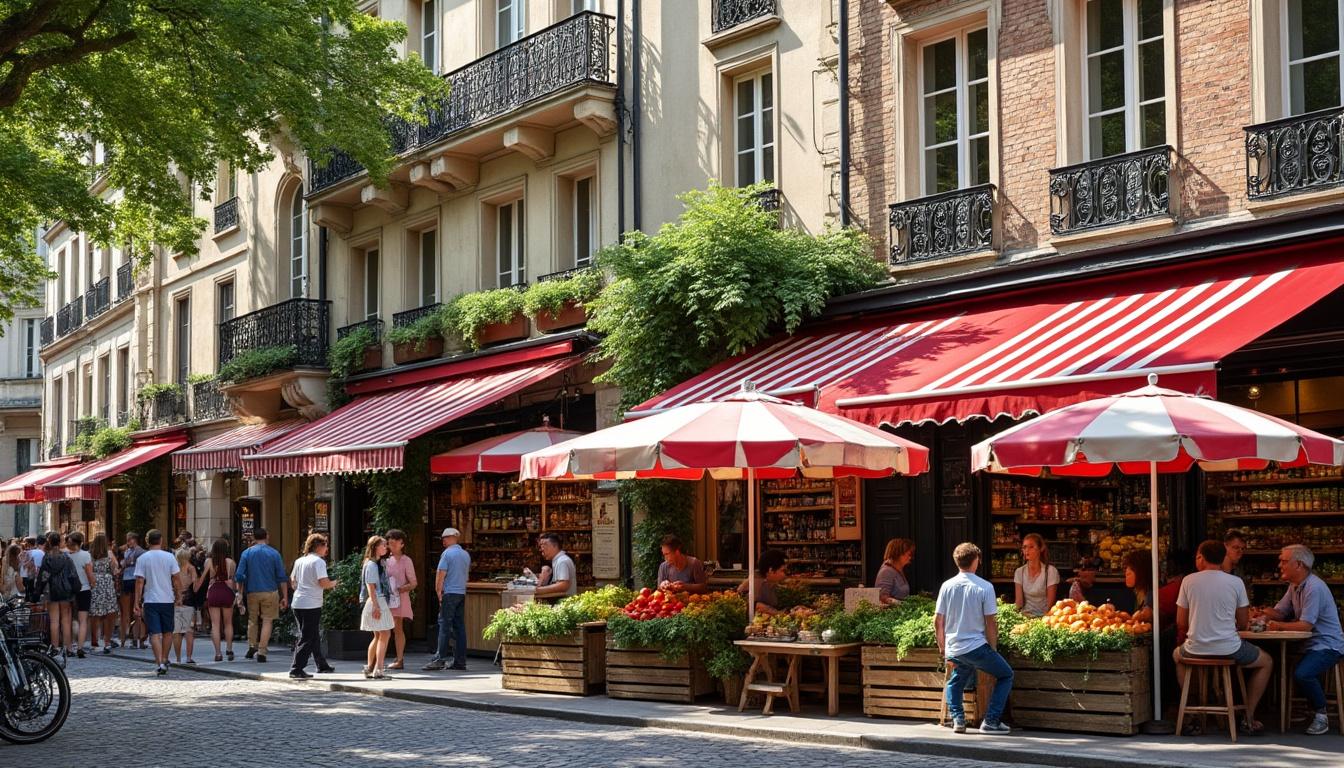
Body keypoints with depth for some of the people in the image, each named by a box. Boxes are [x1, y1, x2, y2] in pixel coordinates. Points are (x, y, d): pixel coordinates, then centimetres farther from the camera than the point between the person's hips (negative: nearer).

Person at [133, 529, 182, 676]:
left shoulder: (142, 558, -4)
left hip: (150, 600, -2)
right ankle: (165, 660, 28)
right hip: (167, 600, 2)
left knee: (155, 633, -3)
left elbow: (139, 581, -6)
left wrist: (137, 602, -1)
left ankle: (160, 663, -15)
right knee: (167, 632, 17)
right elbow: (177, 579, -1)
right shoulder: (169, 557, -1)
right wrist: (179, 597, 11)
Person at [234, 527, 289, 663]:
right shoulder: (274, 553, 0)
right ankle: (261, 652, -3)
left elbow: (239, 575, 0)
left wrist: (240, 593, 9)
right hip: (270, 592, -1)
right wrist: (285, 597, 2)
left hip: (252, 592, 1)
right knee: (267, 621, 2)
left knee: (252, 620, 19)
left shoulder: (247, 553, 2)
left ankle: (252, 646, 12)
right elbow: (282, 577, -2)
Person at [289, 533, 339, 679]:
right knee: (307, 638, -3)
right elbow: (324, 583, -20)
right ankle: (296, 670, -7)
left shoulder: (299, 561, 11)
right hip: (312, 605, -8)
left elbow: (292, 578, 23)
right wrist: (333, 583, -1)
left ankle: (322, 665, 29)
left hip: (298, 603, 8)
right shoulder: (318, 561, -12)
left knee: (314, 635, 19)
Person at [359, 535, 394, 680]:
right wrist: (376, 606, -23)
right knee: (385, 634, -12)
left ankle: (369, 668, 19)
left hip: (380, 602, 10)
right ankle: (378, 670, -15)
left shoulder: (379, 563, 17)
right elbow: (370, 587, -18)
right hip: (376, 602, -10)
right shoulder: (371, 565, -12)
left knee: (378, 636, 13)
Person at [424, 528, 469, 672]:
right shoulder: (466, 555, 14)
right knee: (460, 627, 6)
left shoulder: (447, 553, -8)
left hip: (449, 593, -7)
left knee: (444, 626, -8)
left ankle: (439, 659, -11)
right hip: (462, 593, 7)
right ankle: (460, 661, 6)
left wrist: (439, 593, -4)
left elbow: (440, 574, -10)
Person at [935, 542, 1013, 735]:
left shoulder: (947, 586, 1)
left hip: (954, 649, 4)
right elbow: (991, 623, -8)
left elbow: (937, 621, 4)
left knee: (955, 682, 29)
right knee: (1005, 676, 15)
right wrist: (993, 650, 5)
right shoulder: (984, 587, -9)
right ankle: (991, 721, 5)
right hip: (976, 647, -4)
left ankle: (958, 719, 9)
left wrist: (943, 649, 15)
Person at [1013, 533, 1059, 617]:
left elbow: (1050, 603, -3)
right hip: (1025, 616, 3)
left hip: (1043, 617, -3)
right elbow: (1019, 601, 4)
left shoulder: (1051, 571, -4)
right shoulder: (1019, 572, 7)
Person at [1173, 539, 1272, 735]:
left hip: (1195, 648, 2)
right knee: (1266, 662, 26)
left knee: (1177, 655, 37)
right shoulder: (1235, 582, -3)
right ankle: (1249, 718, 21)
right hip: (1228, 648, -1)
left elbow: (1181, 623, 5)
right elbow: (1243, 623, 4)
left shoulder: (1188, 581, -1)